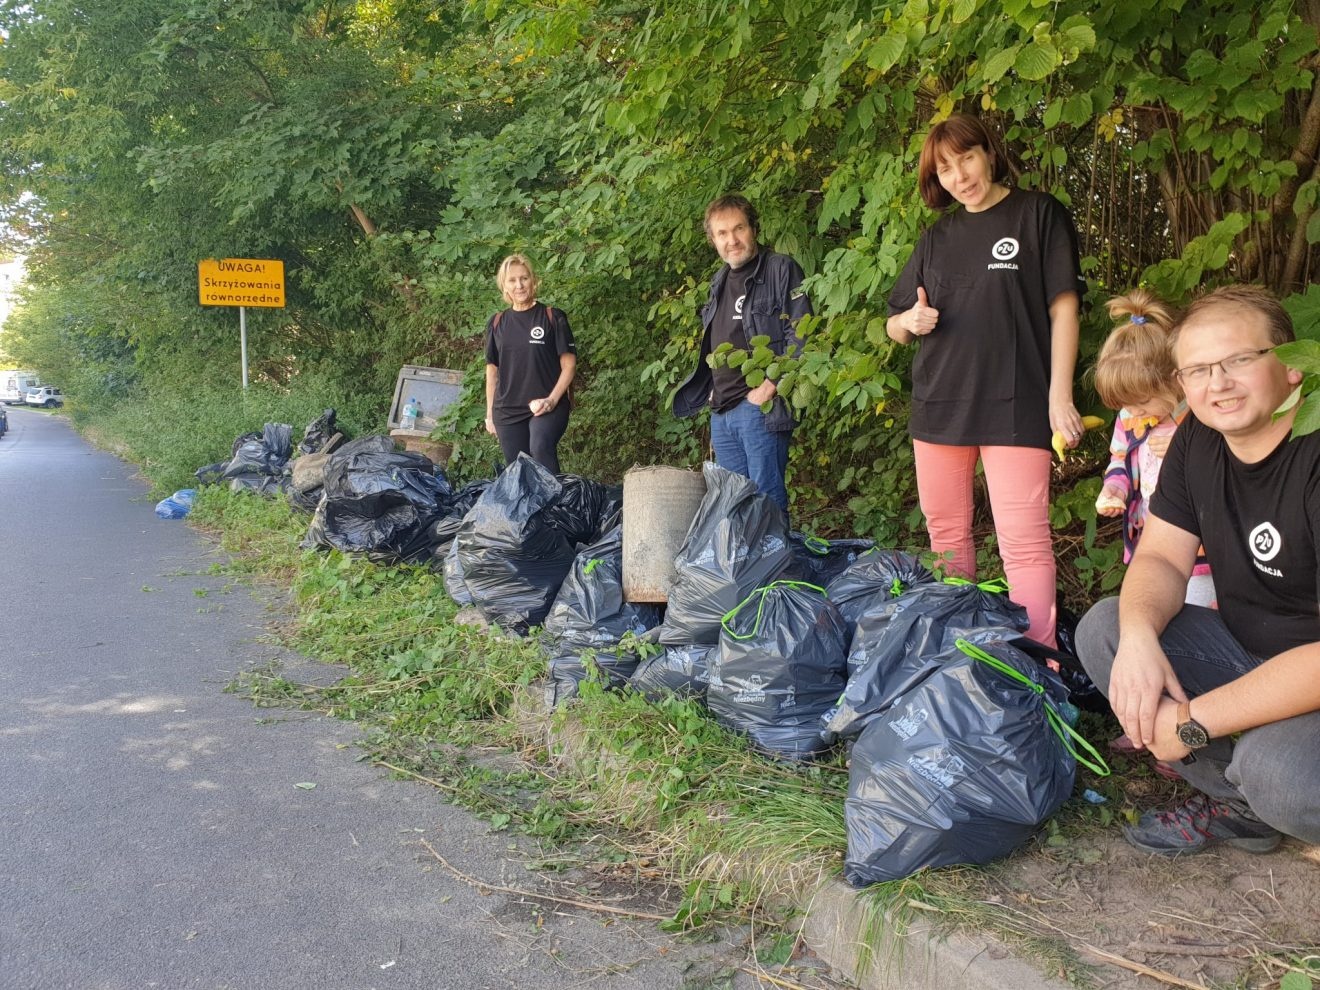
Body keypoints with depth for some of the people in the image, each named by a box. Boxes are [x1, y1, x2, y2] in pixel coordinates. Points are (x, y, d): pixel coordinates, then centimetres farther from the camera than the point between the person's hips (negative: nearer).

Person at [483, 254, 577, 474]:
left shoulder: (553, 317, 1)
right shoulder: (497, 323, 12)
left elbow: (569, 365, -2)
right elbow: (492, 370, 17)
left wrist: (552, 400, -14)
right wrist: (489, 412, 14)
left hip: (546, 407, -4)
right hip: (507, 411, 4)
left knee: (540, 447, -31)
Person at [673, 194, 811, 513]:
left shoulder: (781, 270, -5)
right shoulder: (720, 281, 18)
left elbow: (800, 336, -13)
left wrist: (769, 387, -17)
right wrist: (712, 392, 14)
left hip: (761, 407, -7)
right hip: (721, 412, 8)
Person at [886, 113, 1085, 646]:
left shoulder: (1038, 213, 3)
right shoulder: (937, 237, 16)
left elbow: (1063, 306, -2)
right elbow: (894, 326, 20)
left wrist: (1060, 393, -10)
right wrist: (911, 321, -4)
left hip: (1015, 405, -5)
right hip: (939, 403, 6)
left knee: (1023, 540, -11)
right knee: (946, 532, 12)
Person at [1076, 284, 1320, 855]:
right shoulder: (1198, 439, -2)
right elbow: (1161, 556, -1)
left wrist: (1193, 721, -26)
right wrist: (1139, 636, -24)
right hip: (1244, 652, 8)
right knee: (1102, 628, -9)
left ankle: (1257, 794, 4)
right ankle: (1238, 805, -1)